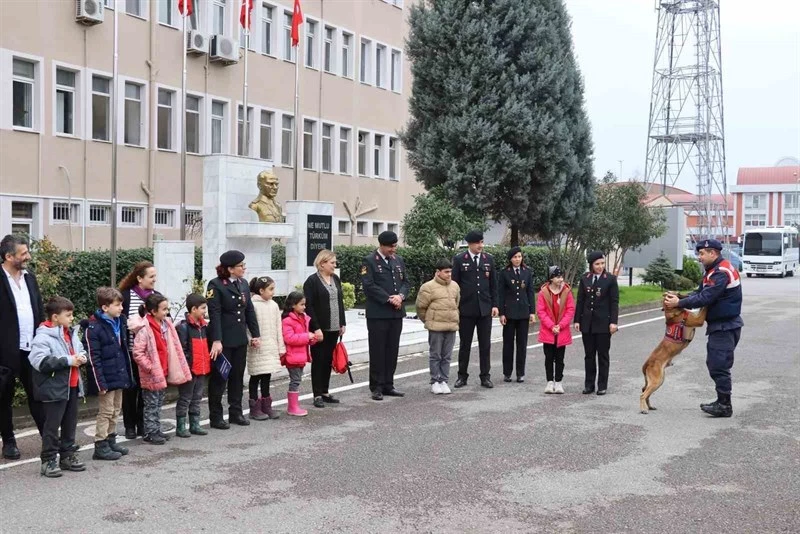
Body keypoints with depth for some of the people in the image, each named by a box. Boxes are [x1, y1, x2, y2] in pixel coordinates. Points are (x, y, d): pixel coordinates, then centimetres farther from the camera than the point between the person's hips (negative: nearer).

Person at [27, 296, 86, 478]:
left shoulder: (71, 333, 9)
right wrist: (68, 361, -23)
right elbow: (40, 361, -27)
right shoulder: (43, 336, -17)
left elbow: (81, 349, 22)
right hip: (54, 388, -8)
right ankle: (48, 461, 8)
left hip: (72, 386, 8)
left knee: (70, 424, 15)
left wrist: (81, 357, -3)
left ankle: (68, 456, 27)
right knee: (52, 426, -1)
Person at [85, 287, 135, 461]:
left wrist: (128, 374, 15)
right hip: (107, 377, -8)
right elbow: (94, 358, -17)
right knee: (106, 412, -1)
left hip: (120, 376, 8)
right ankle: (100, 446, 7)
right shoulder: (94, 328, -15)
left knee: (115, 411, 16)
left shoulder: (121, 322, 9)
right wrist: (101, 382, -19)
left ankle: (111, 440, 28)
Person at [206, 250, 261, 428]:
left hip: (240, 339, 7)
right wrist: (216, 340, -24)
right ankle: (216, 417, 11)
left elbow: (249, 310, 14)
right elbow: (214, 314, -18)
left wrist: (255, 334, 12)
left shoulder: (243, 284, 10)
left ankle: (236, 412, 25)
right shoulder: (216, 285, -12)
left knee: (238, 377, 14)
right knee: (219, 378, 3)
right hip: (223, 340, -7)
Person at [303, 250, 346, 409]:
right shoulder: (312, 281, -10)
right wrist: (316, 328, -19)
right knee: (318, 361, 0)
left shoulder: (336, 279, 12)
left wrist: (342, 323, 12)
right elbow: (308, 306, -14)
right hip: (319, 328, -6)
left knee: (328, 360, 12)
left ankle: (325, 392, 20)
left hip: (333, 329, 6)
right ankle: (317, 395, 6)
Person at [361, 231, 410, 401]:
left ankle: (388, 385, 17)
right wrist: (389, 299, -17)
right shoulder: (369, 261, -6)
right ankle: (376, 387, 7)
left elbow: (405, 282, 13)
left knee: (392, 350, 9)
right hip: (378, 314, -6)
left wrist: (400, 296, -7)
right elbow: (369, 286, -14)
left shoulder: (398, 260, 13)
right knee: (377, 351, 0)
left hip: (396, 313, 6)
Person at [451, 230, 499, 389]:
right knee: (464, 344, 7)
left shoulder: (489, 259, 7)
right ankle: (462, 376, 17)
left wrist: (494, 304, 3)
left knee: (485, 345, 5)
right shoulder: (459, 259, -2)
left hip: (485, 309, 2)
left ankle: (485, 376, 13)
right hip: (466, 309, -2)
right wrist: (455, 307, -5)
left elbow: (493, 284, 10)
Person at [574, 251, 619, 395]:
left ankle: (602, 385, 13)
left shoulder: (610, 279, -4)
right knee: (589, 355, 9)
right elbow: (580, 301, 7)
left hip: (603, 323, -3)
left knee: (603, 355, 6)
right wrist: (577, 320, 3)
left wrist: (613, 322, -12)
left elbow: (614, 302, -5)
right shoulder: (585, 279, 4)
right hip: (587, 323, 3)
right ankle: (589, 384, 16)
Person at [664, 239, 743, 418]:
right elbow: (700, 293, 11)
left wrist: (679, 303, -20)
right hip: (720, 325, 11)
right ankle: (722, 402, 21)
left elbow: (705, 298, -25)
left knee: (719, 366, -7)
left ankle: (724, 406, 0)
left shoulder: (721, 272, -19)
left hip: (725, 327, -11)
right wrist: (678, 298, -4)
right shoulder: (715, 270, 15)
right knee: (715, 364, 14)